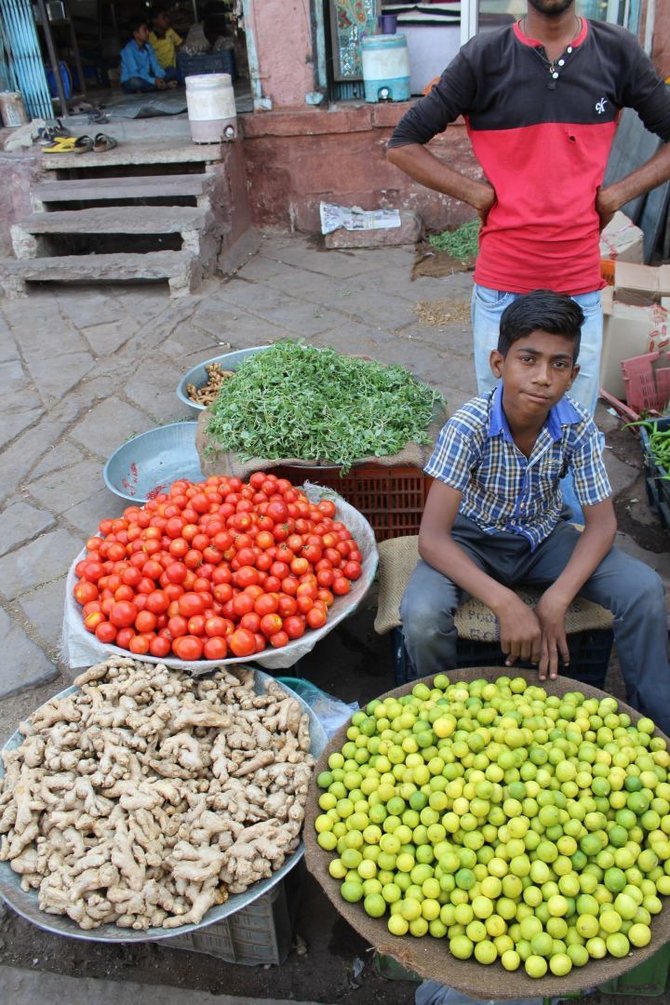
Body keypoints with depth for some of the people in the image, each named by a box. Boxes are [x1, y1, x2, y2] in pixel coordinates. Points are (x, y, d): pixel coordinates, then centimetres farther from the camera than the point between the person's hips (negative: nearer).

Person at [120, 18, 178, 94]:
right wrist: (153, 81, -34)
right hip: (130, 83, -7)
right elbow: (134, 73, -25)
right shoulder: (128, 49, -16)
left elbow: (155, 66, 2)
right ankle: (165, 85, -23)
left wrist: (164, 80, -17)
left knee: (172, 72, -3)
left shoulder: (148, 46, 5)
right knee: (135, 82, -43)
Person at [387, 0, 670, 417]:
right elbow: (404, 142, 0)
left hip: (581, 287, 2)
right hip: (502, 287, -1)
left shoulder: (618, 51, 3)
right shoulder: (484, 55, -2)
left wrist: (618, 194, -1)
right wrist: (478, 193, -7)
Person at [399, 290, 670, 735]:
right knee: (421, 614, -32)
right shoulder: (469, 427, -28)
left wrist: (556, 600, -28)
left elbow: (602, 521, -13)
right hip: (475, 542, -3)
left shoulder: (578, 426, -19)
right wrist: (504, 602, -42)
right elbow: (432, 537, -31)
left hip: (543, 539, 3)